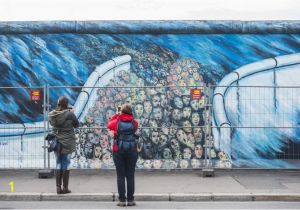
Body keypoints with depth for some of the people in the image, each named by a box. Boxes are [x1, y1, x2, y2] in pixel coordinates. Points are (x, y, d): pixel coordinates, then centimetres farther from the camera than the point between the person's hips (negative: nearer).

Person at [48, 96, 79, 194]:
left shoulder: (52, 114, -4)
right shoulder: (69, 114, -16)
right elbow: (76, 124, -2)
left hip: (56, 142, 4)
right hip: (67, 142, -4)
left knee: (59, 164, 12)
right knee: (66, 164, 4)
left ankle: (58, 187, 12)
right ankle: (65, 187, 8)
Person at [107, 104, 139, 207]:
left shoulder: (117, 122, -4)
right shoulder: (134, 123, -3)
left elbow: (109, 125, 16)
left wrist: (116, 115, 23)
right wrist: (129, 116, 18)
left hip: (118, 151, -1)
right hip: (132, 151, 1)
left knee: (120, 176, 3)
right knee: (130, 176, 6)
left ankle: (122, 199, 1)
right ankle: (130, 199, 7)